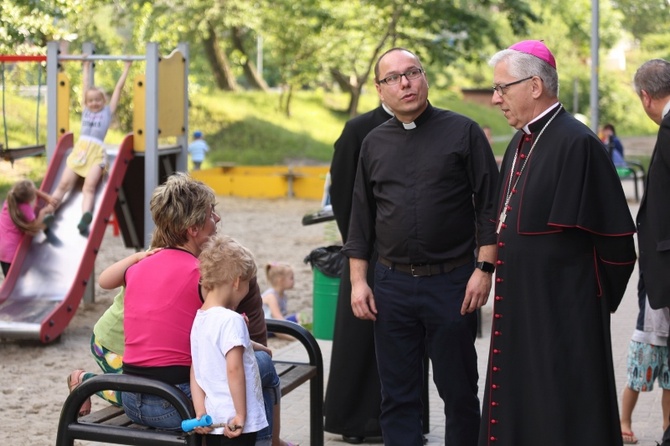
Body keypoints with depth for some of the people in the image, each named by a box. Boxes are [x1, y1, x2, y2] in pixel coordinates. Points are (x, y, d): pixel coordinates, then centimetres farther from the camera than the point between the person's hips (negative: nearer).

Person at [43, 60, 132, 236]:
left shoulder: (108, 111, 15)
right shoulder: (85, 110, 23)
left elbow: (119, 88, 17)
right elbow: (86, 86, 32)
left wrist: (127, 67, 21)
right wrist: (86, 66, 41)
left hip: (96, 153, -3)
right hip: (79, 150, 4)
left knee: (89, 187, -18)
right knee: (64, 184, -7)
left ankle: (84, 220, -34)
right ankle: (48, 213, -15)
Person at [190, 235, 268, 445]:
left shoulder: (199, 319, 9)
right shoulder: (231, 320, -17)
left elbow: (195, 372, 9)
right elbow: (234, 368, -24)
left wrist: (200, 412, 7)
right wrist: (241, 414, -20)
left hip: (215, 419, 9)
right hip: (236, 424, -9)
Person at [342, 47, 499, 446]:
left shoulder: (463, 132, -1)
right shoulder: (374, 143, 10)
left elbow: (489, 205, -3)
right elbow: (361, 218, 14)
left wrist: (485, 268, -10)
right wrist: (358, 280, 7)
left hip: (451, 282, -3)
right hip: (392, 285, 3)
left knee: (459, 390, 5)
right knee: (399, 394, 9)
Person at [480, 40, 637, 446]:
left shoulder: (577, 144, -16)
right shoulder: (520, 144, 11)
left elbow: (613, 236, -15)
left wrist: (592, 300, -5)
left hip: (563, 318, -9)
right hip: (519, 311, 9)